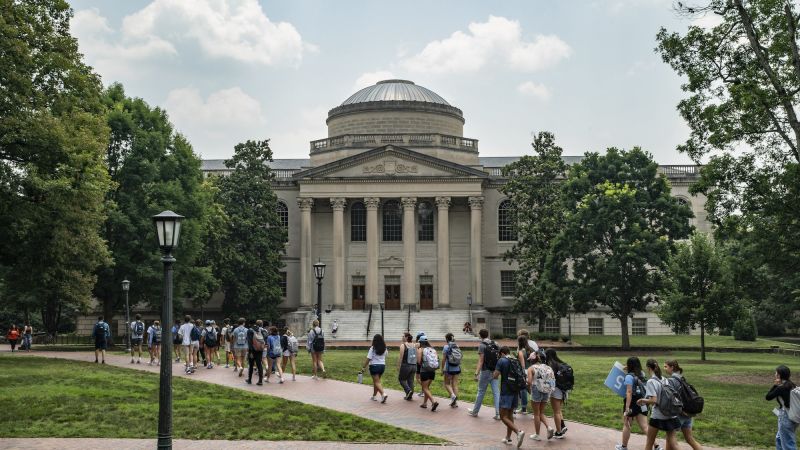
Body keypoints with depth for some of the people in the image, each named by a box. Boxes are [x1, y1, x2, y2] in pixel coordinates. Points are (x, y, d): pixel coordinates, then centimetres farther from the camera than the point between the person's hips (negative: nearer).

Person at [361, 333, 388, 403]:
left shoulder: (373, 348, -14)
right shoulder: (384, 348, 1)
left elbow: (368, 359, -16)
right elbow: (386, 353, 25)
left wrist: (363, 368, -12)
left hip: (374, 366, -6)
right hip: (382, 365, 6)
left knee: (377, 382, -4)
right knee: (376, 381, 20)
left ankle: (383, 394, -24)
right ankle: (374, 396, 27)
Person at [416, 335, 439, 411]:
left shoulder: (420, 349, -5)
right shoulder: (433, 349, 8)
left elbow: (419, 361, -12)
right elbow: (437, 359, 2)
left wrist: (417, 352, 4)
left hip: (424, 371, -5)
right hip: (432, 371, 5)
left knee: (425, 388, 0)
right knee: (427, 387, 20)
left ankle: (434, 402, -19)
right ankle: (424, 403, 25)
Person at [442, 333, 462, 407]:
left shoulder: (446, 347, -10)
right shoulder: (457, 346, 5)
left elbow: (443, 359, -11)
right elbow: (459, 358, 8)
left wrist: (442, 369, -4)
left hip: (449, 368, -5)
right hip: (457, 368, 5)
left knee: (447, 384, 10)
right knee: (455, 384, 9)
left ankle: (453, 395, -15)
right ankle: (455, 402, 8)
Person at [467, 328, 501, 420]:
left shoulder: (482, 345, -11)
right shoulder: (495, 344, 5)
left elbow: (481, 361, -16)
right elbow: (498, 358, 8)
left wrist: (476, 373, -16)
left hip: (485, 371, -4)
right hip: (495, 372, 4)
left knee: (481, 392, 8)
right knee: (496, 392, 3)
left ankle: (475, 412, 21)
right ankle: (498, 413, -3)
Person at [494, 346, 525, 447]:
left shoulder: (501, 361, -9)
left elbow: (495, 376, -13)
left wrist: (494, 376, 9)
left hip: (506, 392, -6)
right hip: (515, 392, 6)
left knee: (503, 416, -4)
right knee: (510, 414, 18)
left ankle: (518, 431, -23)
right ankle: (508, 438, 22)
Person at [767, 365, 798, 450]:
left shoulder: (781, 388, -20)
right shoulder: (792, 385, 4)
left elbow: (768, 397, -10)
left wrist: (774, 385, -8)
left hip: (786, 418, -9)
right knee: (779, 438, 26)